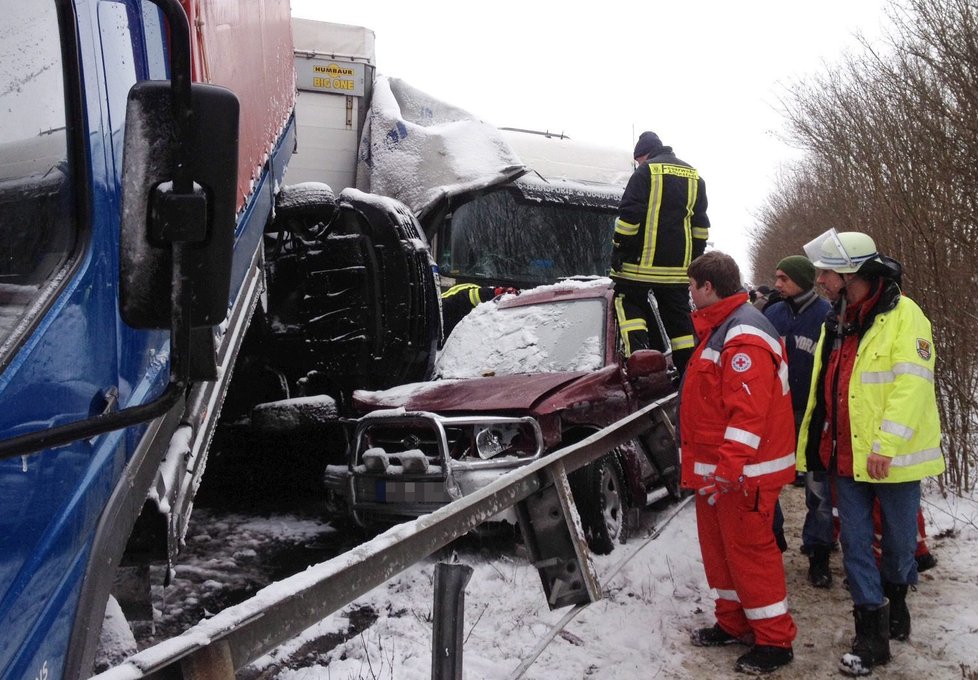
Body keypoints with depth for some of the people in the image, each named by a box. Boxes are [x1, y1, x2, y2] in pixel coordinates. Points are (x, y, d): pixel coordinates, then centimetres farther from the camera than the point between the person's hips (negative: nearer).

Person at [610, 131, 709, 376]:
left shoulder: (646, 171, -6)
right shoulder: (694, 176, 16)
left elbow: (629, 213, -12)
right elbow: (701, 224, 18)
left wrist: (619, 246, -6)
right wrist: (695, 258, 22)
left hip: (644, 259, -6)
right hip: (679, 263, 6)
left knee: (629, 301, 7)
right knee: (679, 318, 10)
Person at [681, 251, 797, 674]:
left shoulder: (744, 337, -21)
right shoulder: (719, 328, 14)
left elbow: (748, 413, -27)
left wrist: (727, 471, -29)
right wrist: (707, 467, 26)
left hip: (741, 473, -11)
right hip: (717, 467, 11)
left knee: (749, 550, -3)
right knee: (719, 545, 18)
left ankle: (775, 642, 9)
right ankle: (733, 623, 31)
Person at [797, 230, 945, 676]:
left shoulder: (903, 315, -13)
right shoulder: (836, 321, 10)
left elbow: (912, 383, -20)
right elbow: (822, 389, 15)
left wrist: (886, 443, -26)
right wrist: (812, 444, 14)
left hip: (893, 457, -6)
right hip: (847, 454, 6)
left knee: (899, 539, 11)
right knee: (854, 542, 5)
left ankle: (895, 599, 38)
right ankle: (872, 635, 14)